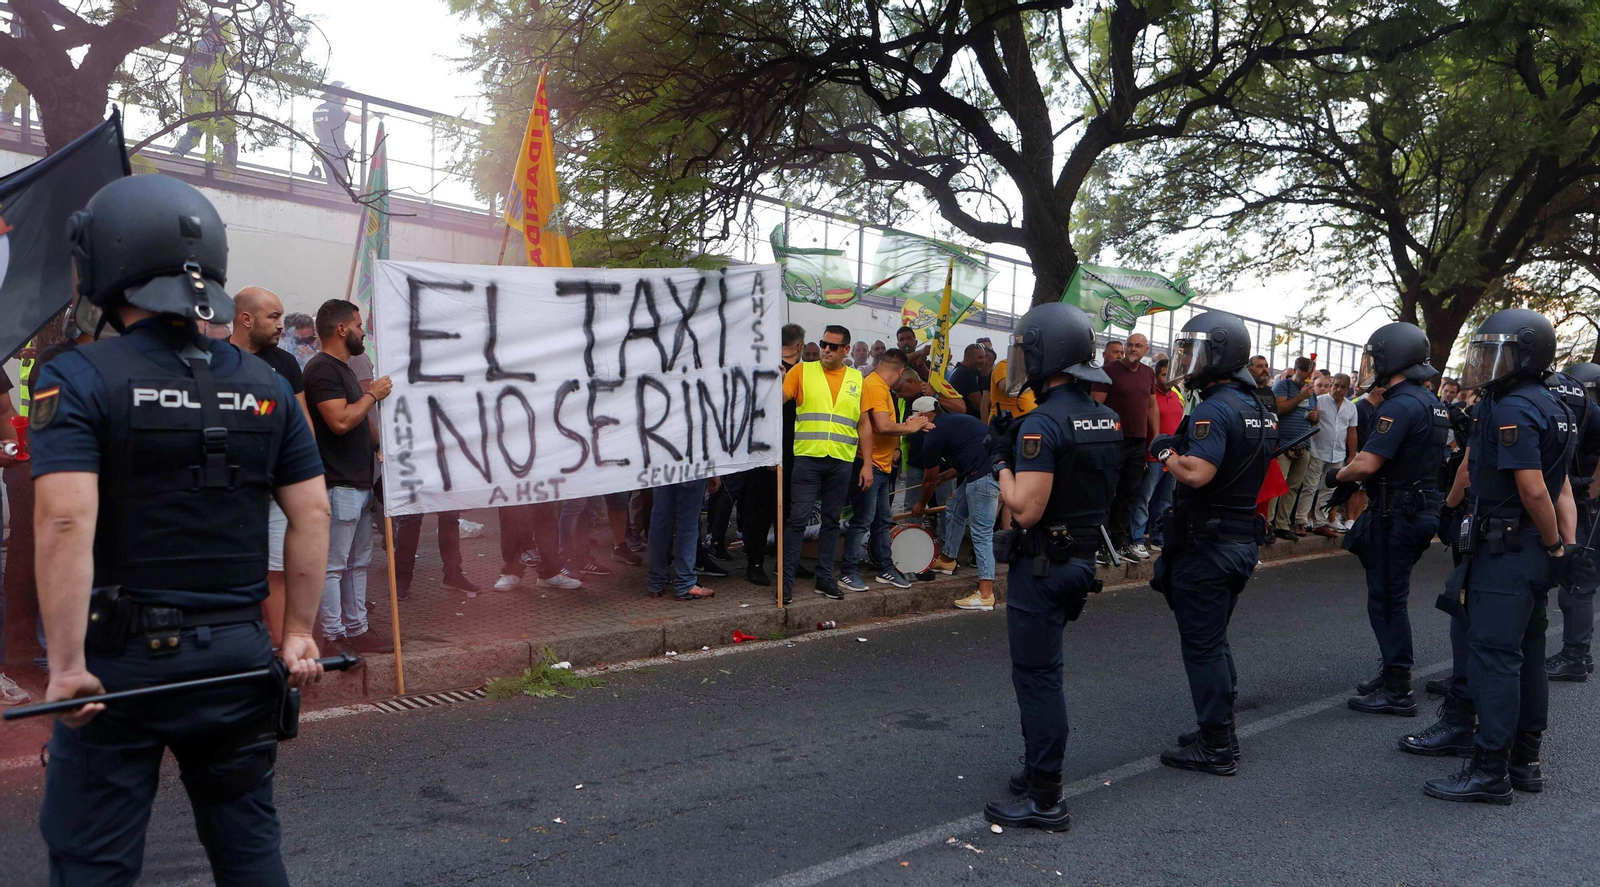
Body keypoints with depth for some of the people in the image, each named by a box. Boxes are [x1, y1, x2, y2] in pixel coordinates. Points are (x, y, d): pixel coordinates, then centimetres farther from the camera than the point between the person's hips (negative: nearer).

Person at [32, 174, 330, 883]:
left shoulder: (79, 380, -9)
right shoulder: (265, 386, 4)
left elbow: (67, 523, -20)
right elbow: (311, 514, 3)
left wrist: (67, 664, -17)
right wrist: (299, 632, 9)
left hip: (120, 661, -4)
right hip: (238, 654, 4)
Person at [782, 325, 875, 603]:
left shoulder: (857, 379, 10)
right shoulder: (802, 371, 4)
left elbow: (864, 424, 11)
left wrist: (867, 464, 7)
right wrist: (776, 377, -28)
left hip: (842, 462, 3)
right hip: (807, 457, -3)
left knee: (832, 521, 10)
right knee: (797, 519, -5)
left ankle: (825, 577, 20)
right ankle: (786, 579, 1)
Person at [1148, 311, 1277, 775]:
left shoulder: (1215, 409, -21)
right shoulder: (1259, 407, 11)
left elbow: (1196, 473, -32)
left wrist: (1166, 452, -13)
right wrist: (1181, 449, 14)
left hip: (1206, 543, -10)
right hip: (1242, 540, 10)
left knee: (1202, 644, 0)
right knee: (1214, 640, 20)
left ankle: (1215, 748, 7)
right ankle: (1220, 731, 29)